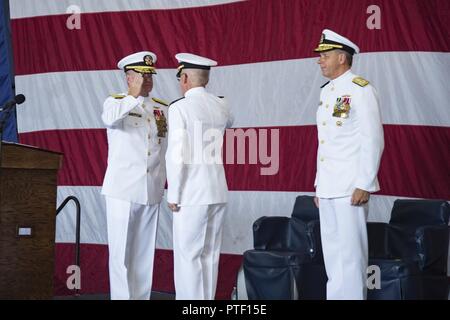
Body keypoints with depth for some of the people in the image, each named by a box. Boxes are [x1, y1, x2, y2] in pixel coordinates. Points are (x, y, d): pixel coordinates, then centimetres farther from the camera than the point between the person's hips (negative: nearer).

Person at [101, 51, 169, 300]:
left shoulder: (163, 108, 12)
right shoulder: (116, 102, 1)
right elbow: (110, 118, -23)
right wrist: (135, 95, -17)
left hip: (152, 191, 4)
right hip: (123, 190, -4)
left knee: (145, 253, 7)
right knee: (121, 252, -3)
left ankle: (142, 297, 12)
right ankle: (122, 297, 1)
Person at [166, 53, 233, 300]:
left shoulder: (179, 108, -10)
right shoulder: (221, 106, 8)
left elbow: (177, 155, -15)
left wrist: (173, 195, -7)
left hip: (192, 195, -6)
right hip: (218, 192, 6)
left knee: (188, 255, -1)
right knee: (210, 255, 11)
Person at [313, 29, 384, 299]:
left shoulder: (360, 90, -9)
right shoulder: (327, 92, 16)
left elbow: (373, 141, -13)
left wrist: (364, 185, -17)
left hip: (350, 187, -8)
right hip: (327, 188, 8)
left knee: (350, 252, -6)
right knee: (332, 253, 12)